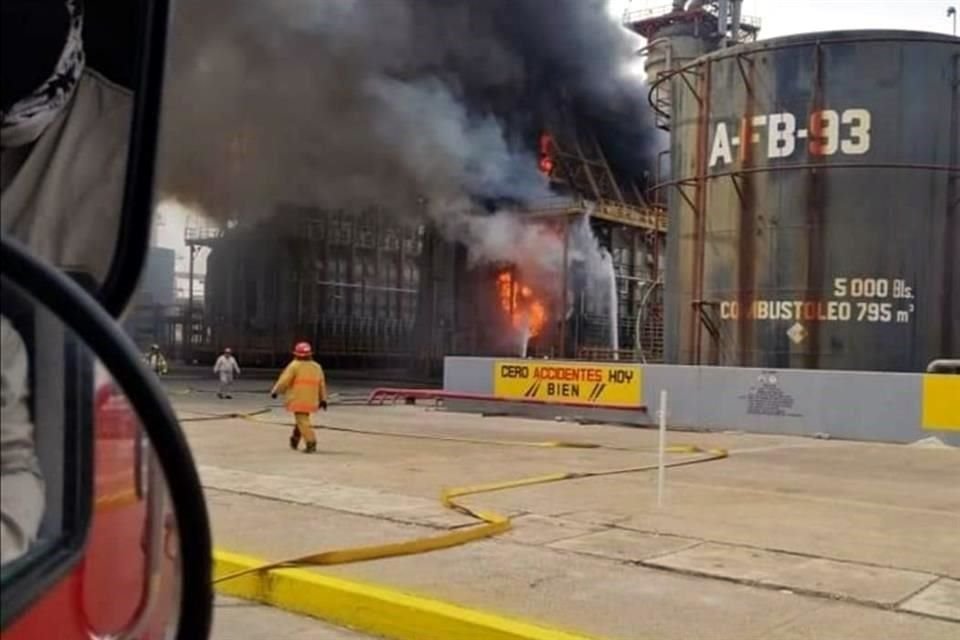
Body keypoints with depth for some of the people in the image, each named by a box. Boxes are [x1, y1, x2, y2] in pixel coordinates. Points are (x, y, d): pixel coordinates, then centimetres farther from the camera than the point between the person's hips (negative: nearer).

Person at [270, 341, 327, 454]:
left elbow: (284, 380, -9)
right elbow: (322, 384, 12)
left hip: (298, 399, -6)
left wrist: (275, 391, 3)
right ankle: (294, 440, 32)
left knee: (302, 421, -6)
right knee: (302, 419, 22)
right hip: (311, 400, 6)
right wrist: (323, 399, 17)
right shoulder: (317, 367, 10)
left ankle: (311, 443, -16)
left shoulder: (294, 366, -7)